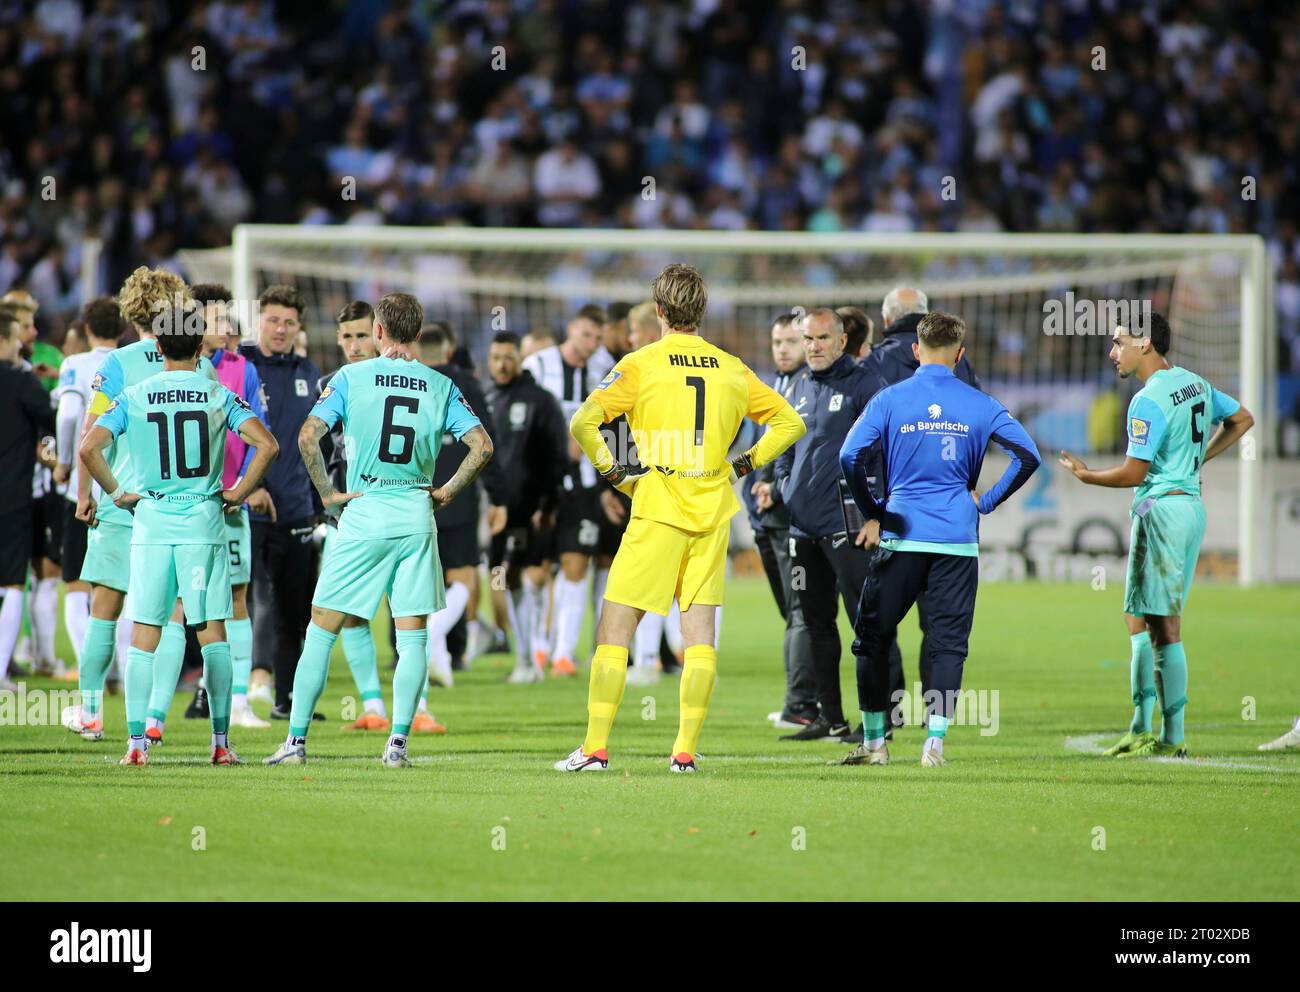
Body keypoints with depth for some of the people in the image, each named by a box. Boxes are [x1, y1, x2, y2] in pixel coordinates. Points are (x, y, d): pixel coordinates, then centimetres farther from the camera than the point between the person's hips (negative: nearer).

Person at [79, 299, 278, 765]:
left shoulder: (134, 397, 0)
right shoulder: (219, 395, 0)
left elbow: (89, 447, -9)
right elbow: (266, 445, -11)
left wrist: (116, 492, 3)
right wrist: (239, 493, 1)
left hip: (150, 519, 0)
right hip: (204, 521, 0)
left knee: (143, 635, 3)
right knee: (212, 632, 5)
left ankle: (137, 742, -3)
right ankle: (221, 741, 4)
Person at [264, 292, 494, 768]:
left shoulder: (352, 377, -3)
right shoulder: (441, 386, 3)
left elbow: (308, 436, -12)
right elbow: (482, 446, -3)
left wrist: (327, 493, -2)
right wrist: (447, 491, 7)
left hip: (363, 515, -2)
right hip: (417, 519, 2)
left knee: (321, 630, 5)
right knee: (413, 637, 6)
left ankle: (296, 741, 3)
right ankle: (398, 742, -2)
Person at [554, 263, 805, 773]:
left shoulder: (640, 364, -5)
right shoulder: (732, 368, 7)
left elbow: (582, 423, -15)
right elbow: (790, 422, 15)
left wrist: (612, 471, -3)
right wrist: (743, 463, 15)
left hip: (657, 514, -4)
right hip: (713, 513, 4)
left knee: (614, 629, 1)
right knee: (699, 632, 6)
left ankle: (595, 748, -2)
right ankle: (686, 750, 3)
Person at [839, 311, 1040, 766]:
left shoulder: (890, 400, -1)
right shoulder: (979, 404, 3)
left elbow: (849, 456, -11)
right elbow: (1027, 455, -2)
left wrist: (871, 510, 1)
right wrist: (986, 502, 6)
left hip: (901, 536, -1)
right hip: (959, 539, 1)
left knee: (873, 637, 10)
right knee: (949, 642, 5)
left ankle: (874, 741, 12)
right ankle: (935, 741, -4)